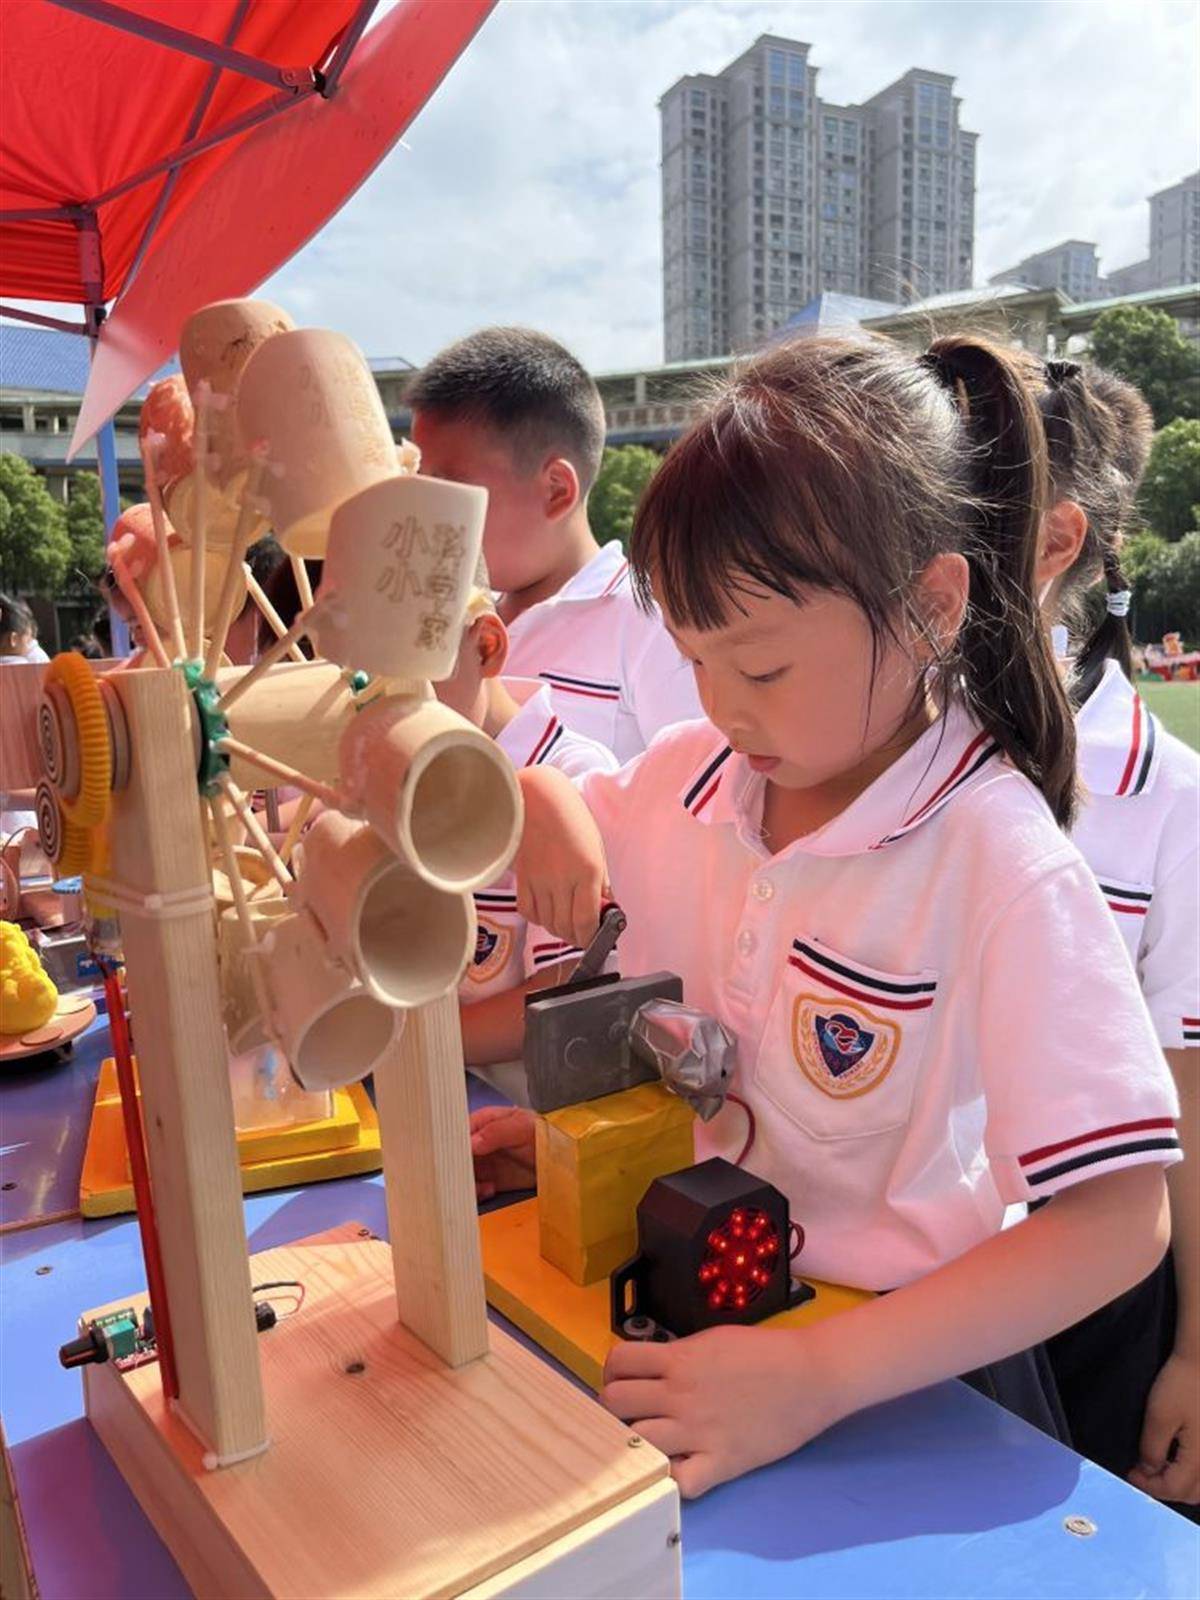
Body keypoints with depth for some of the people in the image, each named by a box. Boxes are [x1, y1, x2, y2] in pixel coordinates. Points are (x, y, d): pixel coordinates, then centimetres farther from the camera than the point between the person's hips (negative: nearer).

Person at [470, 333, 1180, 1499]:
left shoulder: (1001, 868, -22)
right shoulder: (691, 775, -5)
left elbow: (1118, 1219, -22)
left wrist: (818, 1377, -27)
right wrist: (531, 808, -9)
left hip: (905, 1360, -3)